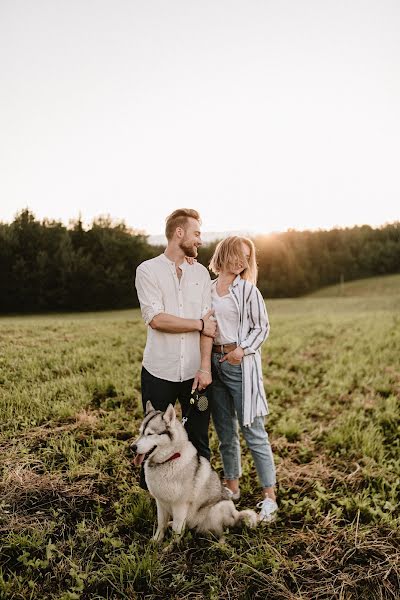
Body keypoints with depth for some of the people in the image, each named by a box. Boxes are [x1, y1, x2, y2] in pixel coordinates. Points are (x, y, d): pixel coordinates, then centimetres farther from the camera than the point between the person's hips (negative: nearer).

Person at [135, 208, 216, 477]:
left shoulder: (201, 272, 9)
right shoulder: (148, 270, -1)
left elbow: (208, 322, 0)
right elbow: (156, 319, -14)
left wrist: (205, 367, -9)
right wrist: (199, 324, -7)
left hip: (195, 372, 3)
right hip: (159, 372, -2)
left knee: (199, 440, 10)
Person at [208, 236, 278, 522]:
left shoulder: (248, 289, -1)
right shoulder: (207, 288, 9)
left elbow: (262, 327, -1)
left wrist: (242, 349, -17)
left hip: (241, 364, -4)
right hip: (214, 362, 4)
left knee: (253, 431, -3)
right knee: (225, 431, 14)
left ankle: (269, 498, 7)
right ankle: (232, 487, 30)